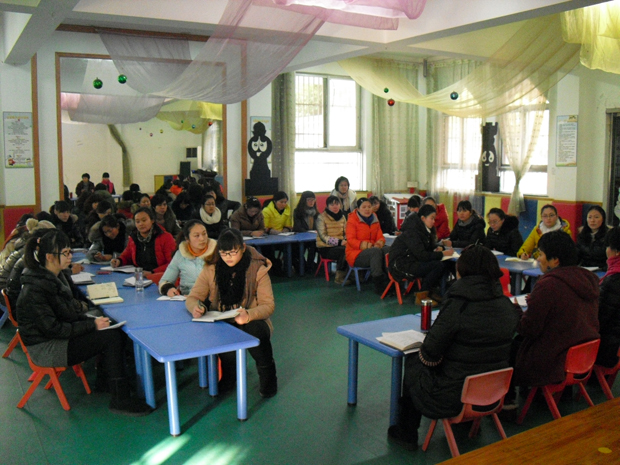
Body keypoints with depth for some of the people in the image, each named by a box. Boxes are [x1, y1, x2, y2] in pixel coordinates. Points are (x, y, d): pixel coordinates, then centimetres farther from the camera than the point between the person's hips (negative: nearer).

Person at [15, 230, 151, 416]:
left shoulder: (56, 277, 6)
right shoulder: (34, 290, -23)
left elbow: (70, 312, 14)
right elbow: (53, 329, -23)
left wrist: (92, 320, -3)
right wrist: (92, 325, -21)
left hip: (60, 335, 9)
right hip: (45, 349, -9)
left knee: (116, 331, -9)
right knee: (111, 337, -20)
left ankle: (106, 378, 6)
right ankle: (119, 400, -13)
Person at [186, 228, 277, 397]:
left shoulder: (258, 269, -5)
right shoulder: (210, 270, 2)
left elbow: (268, 305, -9)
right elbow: (193, 297, 3)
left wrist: (248, 315, -30)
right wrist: (196, 307, -23)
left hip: (251, 322, -1)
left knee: (257, 331, -36)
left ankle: (267, 377, -7)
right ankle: (228, 375, -3)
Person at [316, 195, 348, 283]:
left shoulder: (342, 217, 12)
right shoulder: (321, 218, -5)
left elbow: (346, 233, 16)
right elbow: (323, 237, -13)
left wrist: (346, 240, -9)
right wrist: (339, 242, -24)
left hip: (340, 245, 5)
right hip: (325, 248, -4)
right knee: (344, 251, -32)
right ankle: (340, 277, -16)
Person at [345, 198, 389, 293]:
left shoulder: (374, 220, 16)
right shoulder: (352, 220, -2)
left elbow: (380, 236, 11)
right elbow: (350, 239, -12)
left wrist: (380, 242, -15)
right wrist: (362, 245, -30)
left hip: (373, 250, 5)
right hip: (356, 254, -5)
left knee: (389, 250, -26)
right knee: (376, 251, -36)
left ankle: (388, 279, -28)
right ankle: (379, 284, -33)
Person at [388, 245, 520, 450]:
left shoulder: (457, 306, -23)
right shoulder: (508, 306, -3)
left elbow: (430, 356, -19)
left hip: (454, 399, -6)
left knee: (413, 360, 18)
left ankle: (407, 433, 29)